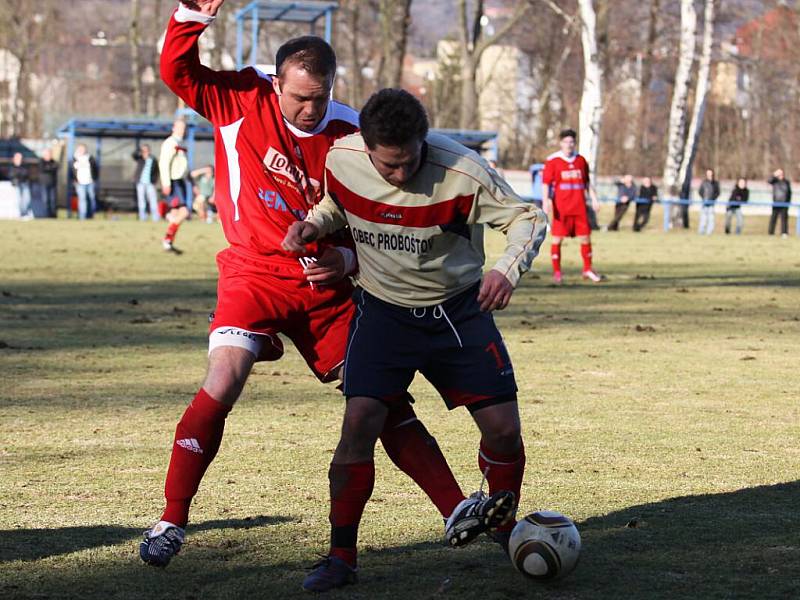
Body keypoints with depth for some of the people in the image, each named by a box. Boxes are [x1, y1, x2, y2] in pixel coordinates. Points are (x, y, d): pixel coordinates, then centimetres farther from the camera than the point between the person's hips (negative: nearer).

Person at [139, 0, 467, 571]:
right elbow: (177, 69, -8)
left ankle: (457, 511, 8)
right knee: (223, 382, -21)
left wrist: (348, 258, -17)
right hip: (256, 273, -2)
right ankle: (172, 521, -10)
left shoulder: (350, 135, -5)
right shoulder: (243, 100, -5)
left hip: (327, 284, 2)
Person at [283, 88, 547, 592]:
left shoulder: (461, 172, -25)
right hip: (383, 310, 1)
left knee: (504, 429, -4)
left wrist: (508, 269, -34)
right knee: (359, 422, -15)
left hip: (458, 310, -1)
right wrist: (313, 225, -13)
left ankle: (504, 525, 25)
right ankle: (342, 557, -4)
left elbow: (529, 219, -15)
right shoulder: (341, 160, -15)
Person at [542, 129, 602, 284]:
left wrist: (594, 199, 14)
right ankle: (557, 272, 5)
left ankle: (588, 269, 18)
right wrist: (545, 201, -15)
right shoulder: (553, 161, -1)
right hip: (561, 208, -4)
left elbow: (587, 182, 21)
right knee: (557, 238, -3)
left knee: (585, 237, 4)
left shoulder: (581, 160, 12)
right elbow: (545, 184, -3)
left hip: (579, 207, 4)